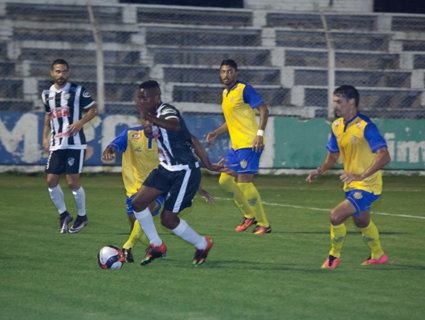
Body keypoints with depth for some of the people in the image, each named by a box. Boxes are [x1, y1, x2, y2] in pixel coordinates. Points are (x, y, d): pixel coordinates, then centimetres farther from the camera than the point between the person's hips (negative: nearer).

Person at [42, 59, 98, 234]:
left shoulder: (77, 90, -3)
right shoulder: (47, 93, 12)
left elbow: (93, 109, 1)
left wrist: (80, 122, -14)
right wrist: (45, 137, 16)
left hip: (75, 144, -5)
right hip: (56, 145, 5)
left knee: (73, 182, -8)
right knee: (51, 181, -2)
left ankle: (82, 216, 13)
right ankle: (64, 214, 18)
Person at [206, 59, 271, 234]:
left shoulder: (244, 90, -9)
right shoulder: (225, 94, 17)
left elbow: (264, 110, -13)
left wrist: (259, 134, -22)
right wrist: (216, 133, 16)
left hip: (250, 144, -9)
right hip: (236, 145, 9)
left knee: (244, 183, -11)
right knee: (225, 180, 8)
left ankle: (264, 224, -1)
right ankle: (249, 215, 20)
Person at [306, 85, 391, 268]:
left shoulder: (365, 127, -23)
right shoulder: (337, 126, 3)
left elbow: (384, 156, -31)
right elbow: (333, 154, 18)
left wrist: (362, 175, -41)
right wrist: (321, 170, -2)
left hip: (367, 186, -9)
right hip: (351, 185, 9)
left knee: (336, 216, -20)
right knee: (361, 223, 26)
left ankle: (334, 255, 4)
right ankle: (377, 256, 51)